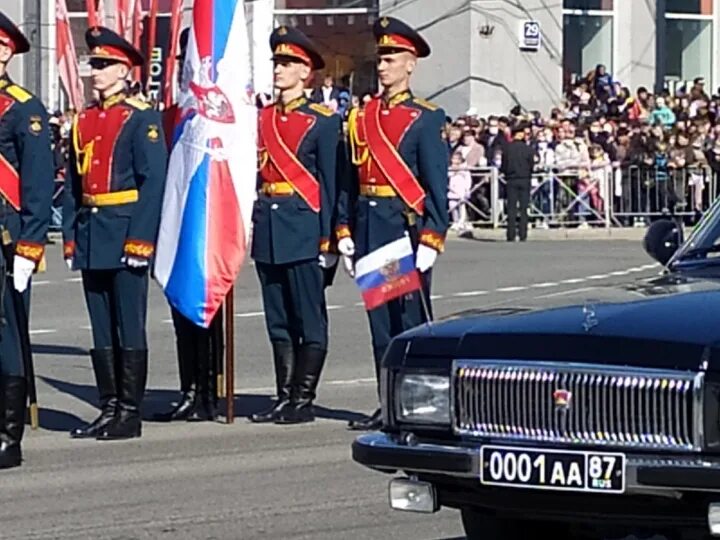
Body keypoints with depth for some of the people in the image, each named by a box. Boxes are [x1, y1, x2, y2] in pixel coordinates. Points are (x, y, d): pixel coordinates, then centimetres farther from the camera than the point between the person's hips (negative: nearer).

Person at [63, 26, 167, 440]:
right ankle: (109, 409, 14)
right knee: (102, 329, 9)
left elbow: (154, 182, -11)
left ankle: (130, 413, 1)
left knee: (130, 327, -2)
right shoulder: (85, 121, 14)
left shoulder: (142, 119, -6)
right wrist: (70, 236, 9)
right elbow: (73, 184, 16)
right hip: (91, 236, 7)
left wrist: (140, 239, -17)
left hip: (126, 234, -7)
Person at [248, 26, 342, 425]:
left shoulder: (322, 121, -3)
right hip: (266, 224, 6)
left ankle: (304, 399, 2)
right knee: (278, 320, 9)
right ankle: (284, 396, 15)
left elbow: (330, 183, -5)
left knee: (309, 318, -1)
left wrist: (327, 238, -9)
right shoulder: (261, 118, 12)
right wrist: (248, 227, 9)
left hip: (303, 227, -6)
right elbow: (255, 173, 15)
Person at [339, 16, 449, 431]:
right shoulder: (363, 116, 12)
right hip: (369, 229, 6)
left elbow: (437, 185, -8)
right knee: (380, 321, 9)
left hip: (406, 227, -6)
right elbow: (350, 178, 14)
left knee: (412, 320, -2)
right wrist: (345, 231, 9)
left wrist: (431, 239, -14)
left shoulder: (426, 118, -4)